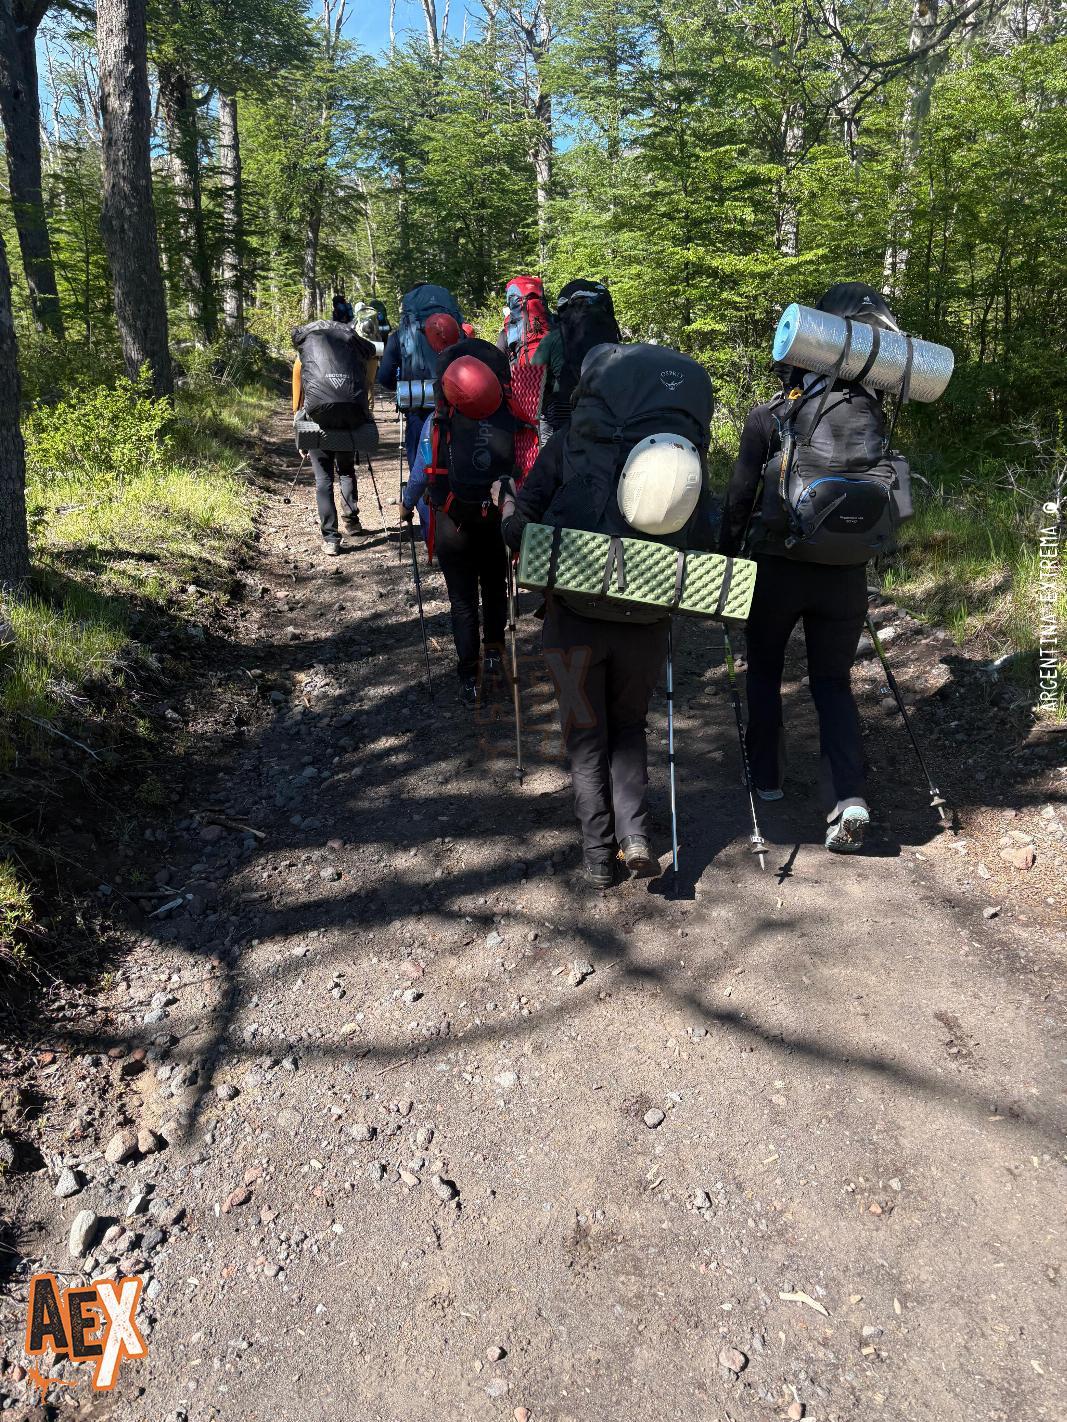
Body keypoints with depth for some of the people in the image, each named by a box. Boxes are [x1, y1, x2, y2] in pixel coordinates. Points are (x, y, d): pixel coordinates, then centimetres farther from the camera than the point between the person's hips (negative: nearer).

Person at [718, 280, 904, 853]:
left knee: (764, 670, 18)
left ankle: (766, 773, 26)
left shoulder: (766, 416, -7)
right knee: (833, 681, 10)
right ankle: (850, 799, -5)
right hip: (845, 573, 2)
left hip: (776, 566, -2)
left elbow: (739, 497, -6)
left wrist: (724, 558, 5)